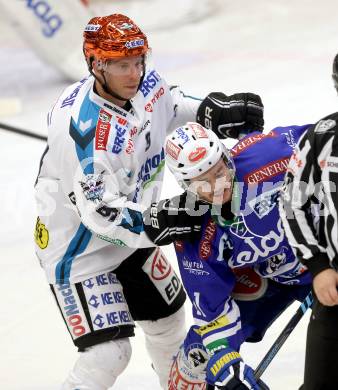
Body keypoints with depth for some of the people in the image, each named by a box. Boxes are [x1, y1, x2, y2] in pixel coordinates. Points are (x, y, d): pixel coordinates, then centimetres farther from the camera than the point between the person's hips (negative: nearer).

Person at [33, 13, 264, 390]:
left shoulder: (143, 82, -11)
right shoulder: (81, 127, -35)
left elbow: (167, 103, 15)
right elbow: (100, 211, -35)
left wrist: (213, 110, -1)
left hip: (132, 235, 9)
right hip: (80, 249, -9)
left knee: (168, 315, 25)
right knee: (107, 355, -15)